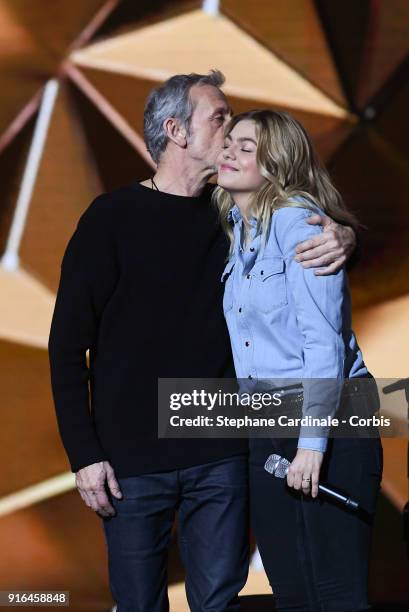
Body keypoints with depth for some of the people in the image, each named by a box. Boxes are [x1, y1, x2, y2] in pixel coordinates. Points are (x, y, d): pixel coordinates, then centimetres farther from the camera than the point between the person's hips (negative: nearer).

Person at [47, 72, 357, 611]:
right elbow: (67, 344, -3)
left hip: (220, 457, 3)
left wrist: (343, 239, -10)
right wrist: (84, 454, -10)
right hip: (132, 460, -3)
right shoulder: (114, 217, -4)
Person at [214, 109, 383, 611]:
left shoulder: (297, 219, -12)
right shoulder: (237, 233, 13)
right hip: (265, 432, 8)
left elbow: (325, 338, -18)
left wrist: (313, 440, -21)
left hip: (324, 422, -8)